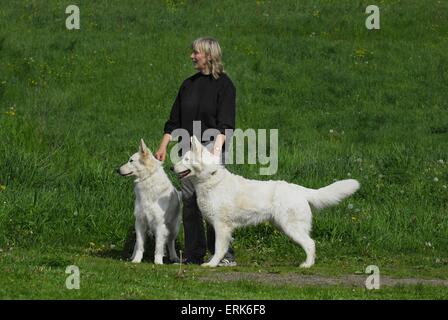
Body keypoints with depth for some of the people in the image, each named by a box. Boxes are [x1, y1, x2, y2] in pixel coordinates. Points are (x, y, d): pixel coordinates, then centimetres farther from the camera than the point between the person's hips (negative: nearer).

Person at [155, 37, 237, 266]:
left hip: (211, 145, -6)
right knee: (189, 202, 3)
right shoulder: (189, 84, 16)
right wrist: (163, 147, 10)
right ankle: (194, 254, 7)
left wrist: (216, 150, -23)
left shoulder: (223, 84, -2)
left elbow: (225, 124, -10)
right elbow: (174, 121, 19)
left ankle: (224, 254, -10)